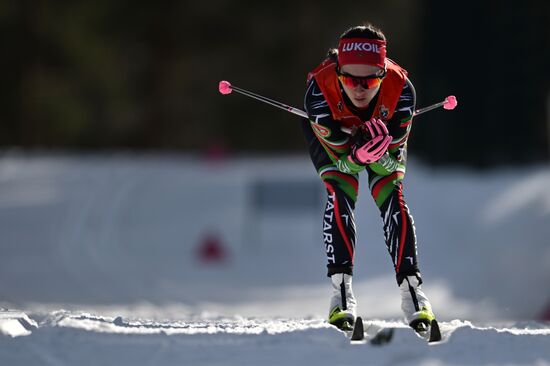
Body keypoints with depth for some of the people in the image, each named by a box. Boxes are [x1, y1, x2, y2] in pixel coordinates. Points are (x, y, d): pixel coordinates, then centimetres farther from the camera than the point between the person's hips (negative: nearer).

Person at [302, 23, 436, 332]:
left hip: (384, 128, 1)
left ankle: (411, 287, -11)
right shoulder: (320, 90, -42)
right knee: (340, 194, -20)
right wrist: (355, 156, -54)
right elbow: (341, 158, -31)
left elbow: (393, 160, -27)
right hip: (333, 131, -1)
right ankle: (342, 291, -20)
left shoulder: (401, 89, -39)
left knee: (391, 196, -15)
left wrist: (377, 155, -49)